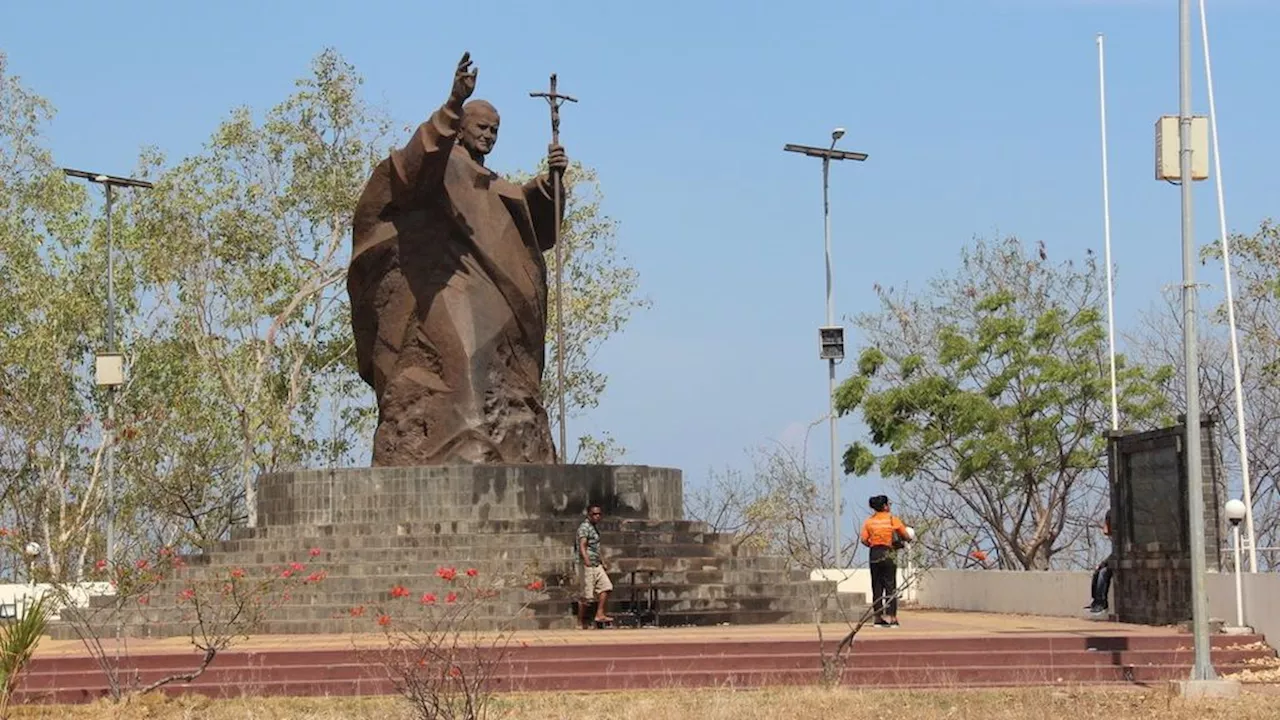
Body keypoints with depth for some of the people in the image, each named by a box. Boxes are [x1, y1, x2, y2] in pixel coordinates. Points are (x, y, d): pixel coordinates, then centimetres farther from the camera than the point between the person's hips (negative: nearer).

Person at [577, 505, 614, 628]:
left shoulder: (595, 528, 19)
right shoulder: (584, 527, -10)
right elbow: (582, 546, -24)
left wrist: (603, 563, 30)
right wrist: (587, 561, -38)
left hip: (597, 565, 9)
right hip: (588, 566, -9)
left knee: (606, 586, -6)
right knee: (587, 595, -6)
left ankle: (599, 614, -6)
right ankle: (581, 622, 3)